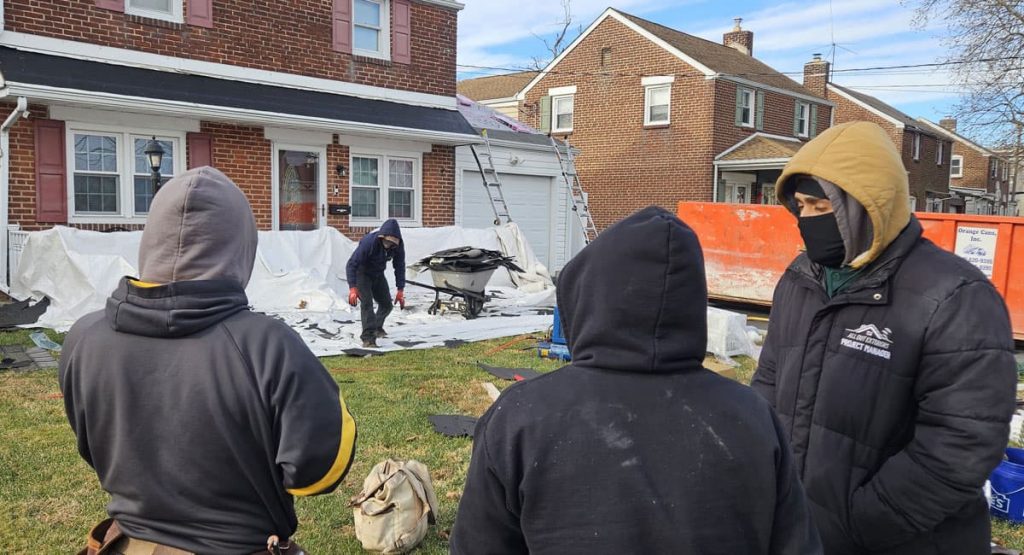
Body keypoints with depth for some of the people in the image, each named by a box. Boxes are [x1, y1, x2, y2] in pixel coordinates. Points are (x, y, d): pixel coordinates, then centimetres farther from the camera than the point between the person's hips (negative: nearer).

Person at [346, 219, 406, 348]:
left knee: (386, 304, 11)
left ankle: (377, 327, 39)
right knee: (367, 303, -21)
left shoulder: (398, 245, -22)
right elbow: (351, 264, -34)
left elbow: (399, 267, -9)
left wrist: (400, 290, -13)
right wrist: (352, 288, -43)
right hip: (362, 274, -5)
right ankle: (368, 338, -20)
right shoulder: (368, 242, -36)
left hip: (378, 275, 5)